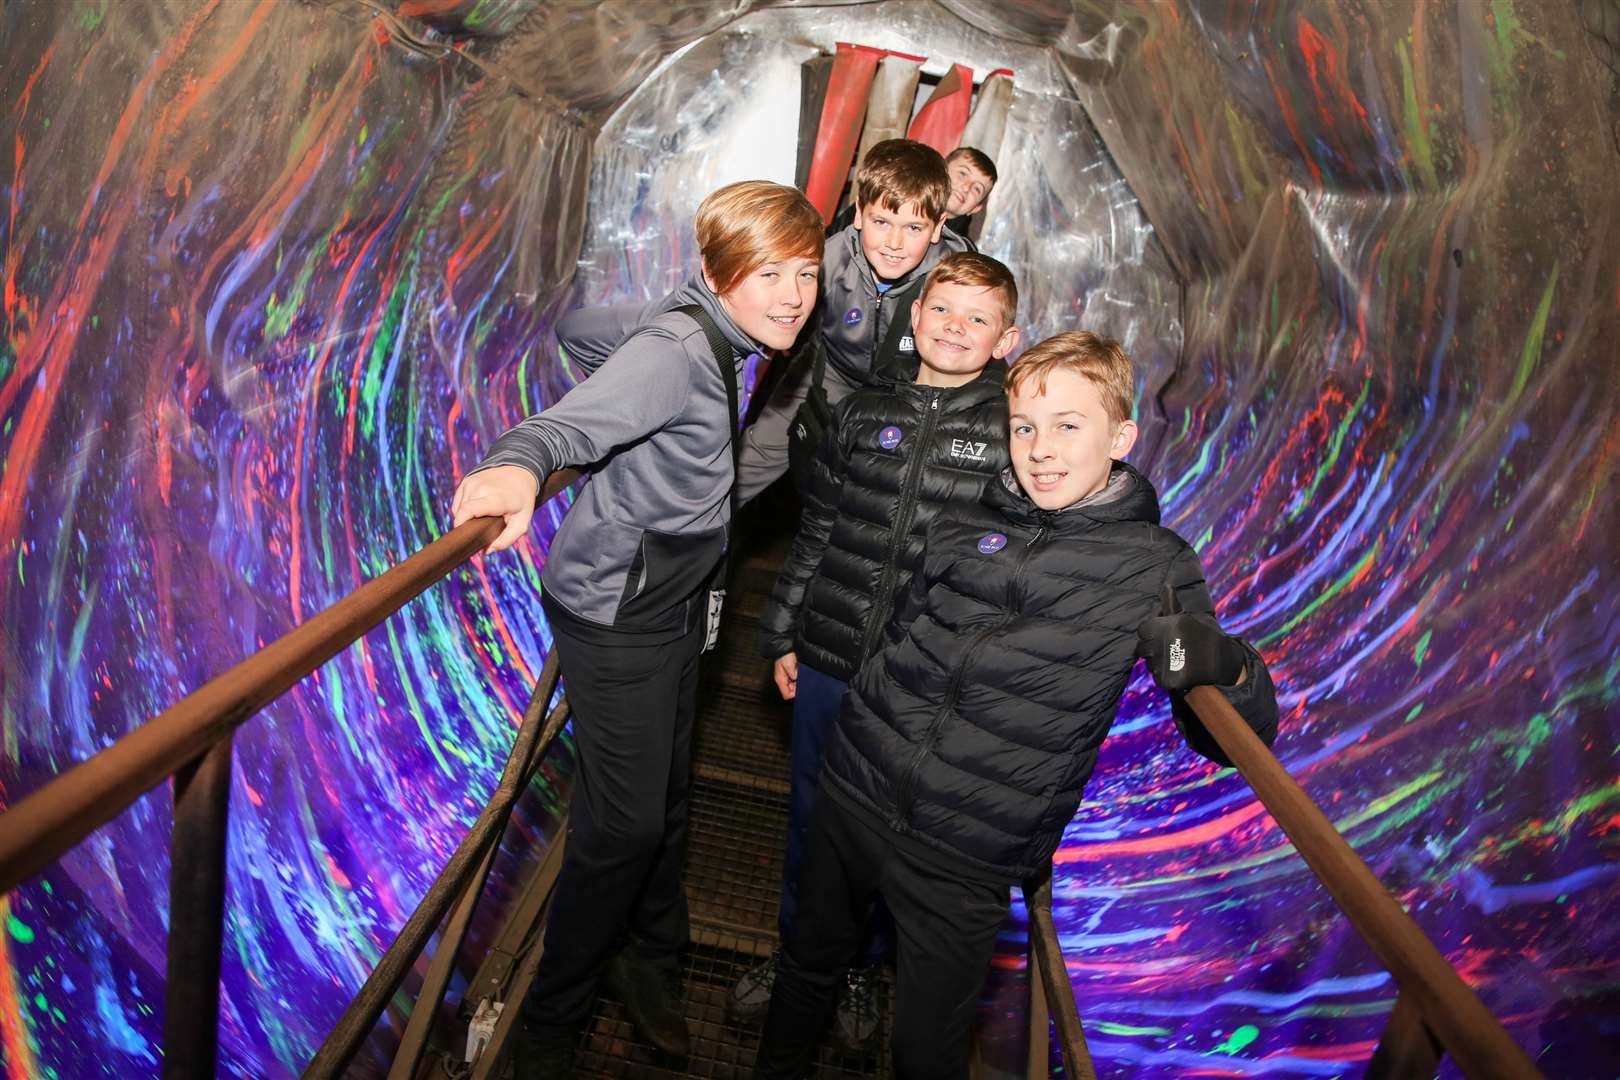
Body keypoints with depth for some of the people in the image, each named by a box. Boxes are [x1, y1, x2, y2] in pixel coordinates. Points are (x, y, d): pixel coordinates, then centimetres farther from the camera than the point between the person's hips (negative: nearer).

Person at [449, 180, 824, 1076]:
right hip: (616, 615, -9)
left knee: (668, 796, 20)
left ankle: (648, 959, 43)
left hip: (678, 600, 9)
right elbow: (573, 421, -39)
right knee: (625, 822, -2)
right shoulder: (677, 348, -23)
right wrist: (518, 465, -58)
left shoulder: (735, 348, 5)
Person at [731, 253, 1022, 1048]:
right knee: (811, 815, 18)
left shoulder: (1014, 434, -6)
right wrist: (781, 633, 8)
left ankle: (859, 970, 42)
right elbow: (815, 531, 7)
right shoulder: (862, 413, 2)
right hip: (828, 661, 2)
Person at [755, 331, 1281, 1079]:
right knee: (810, 960, 24)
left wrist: (1225, 664, -24)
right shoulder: (963, 525, 2)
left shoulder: (1153, 567, -5)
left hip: (964, 860, -3)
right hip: (855, 794, 4)